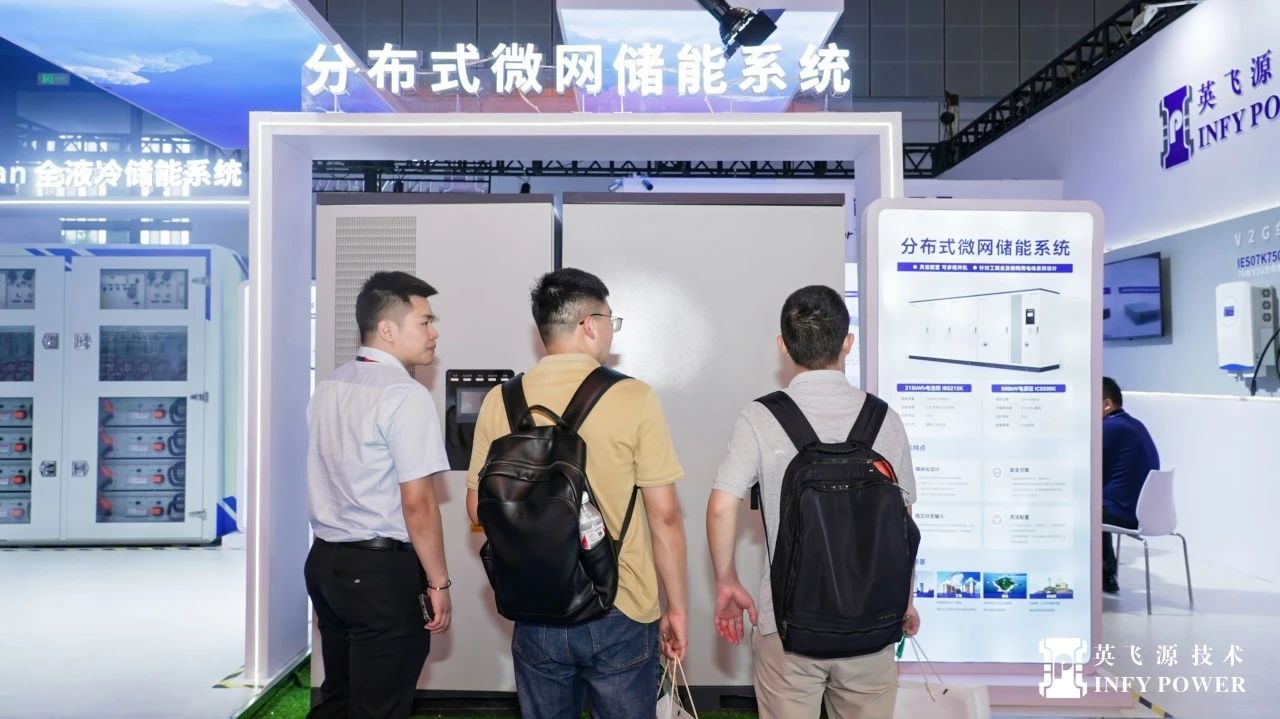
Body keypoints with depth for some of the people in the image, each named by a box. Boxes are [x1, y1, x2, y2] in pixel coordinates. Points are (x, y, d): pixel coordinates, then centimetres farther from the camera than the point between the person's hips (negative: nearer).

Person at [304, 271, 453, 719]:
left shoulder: (328, 387, 8)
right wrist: (438, 583, -11)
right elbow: (417, 502, -19)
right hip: (382, 571, -8)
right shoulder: (406, 395, -17)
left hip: (325, 560, 8)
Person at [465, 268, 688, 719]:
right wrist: (677, 607, 2)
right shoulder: (633, 398, -13)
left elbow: (479, 509, 5)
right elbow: (665, 517, -10)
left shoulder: (501, 400, -4)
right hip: (621, 614, -3)